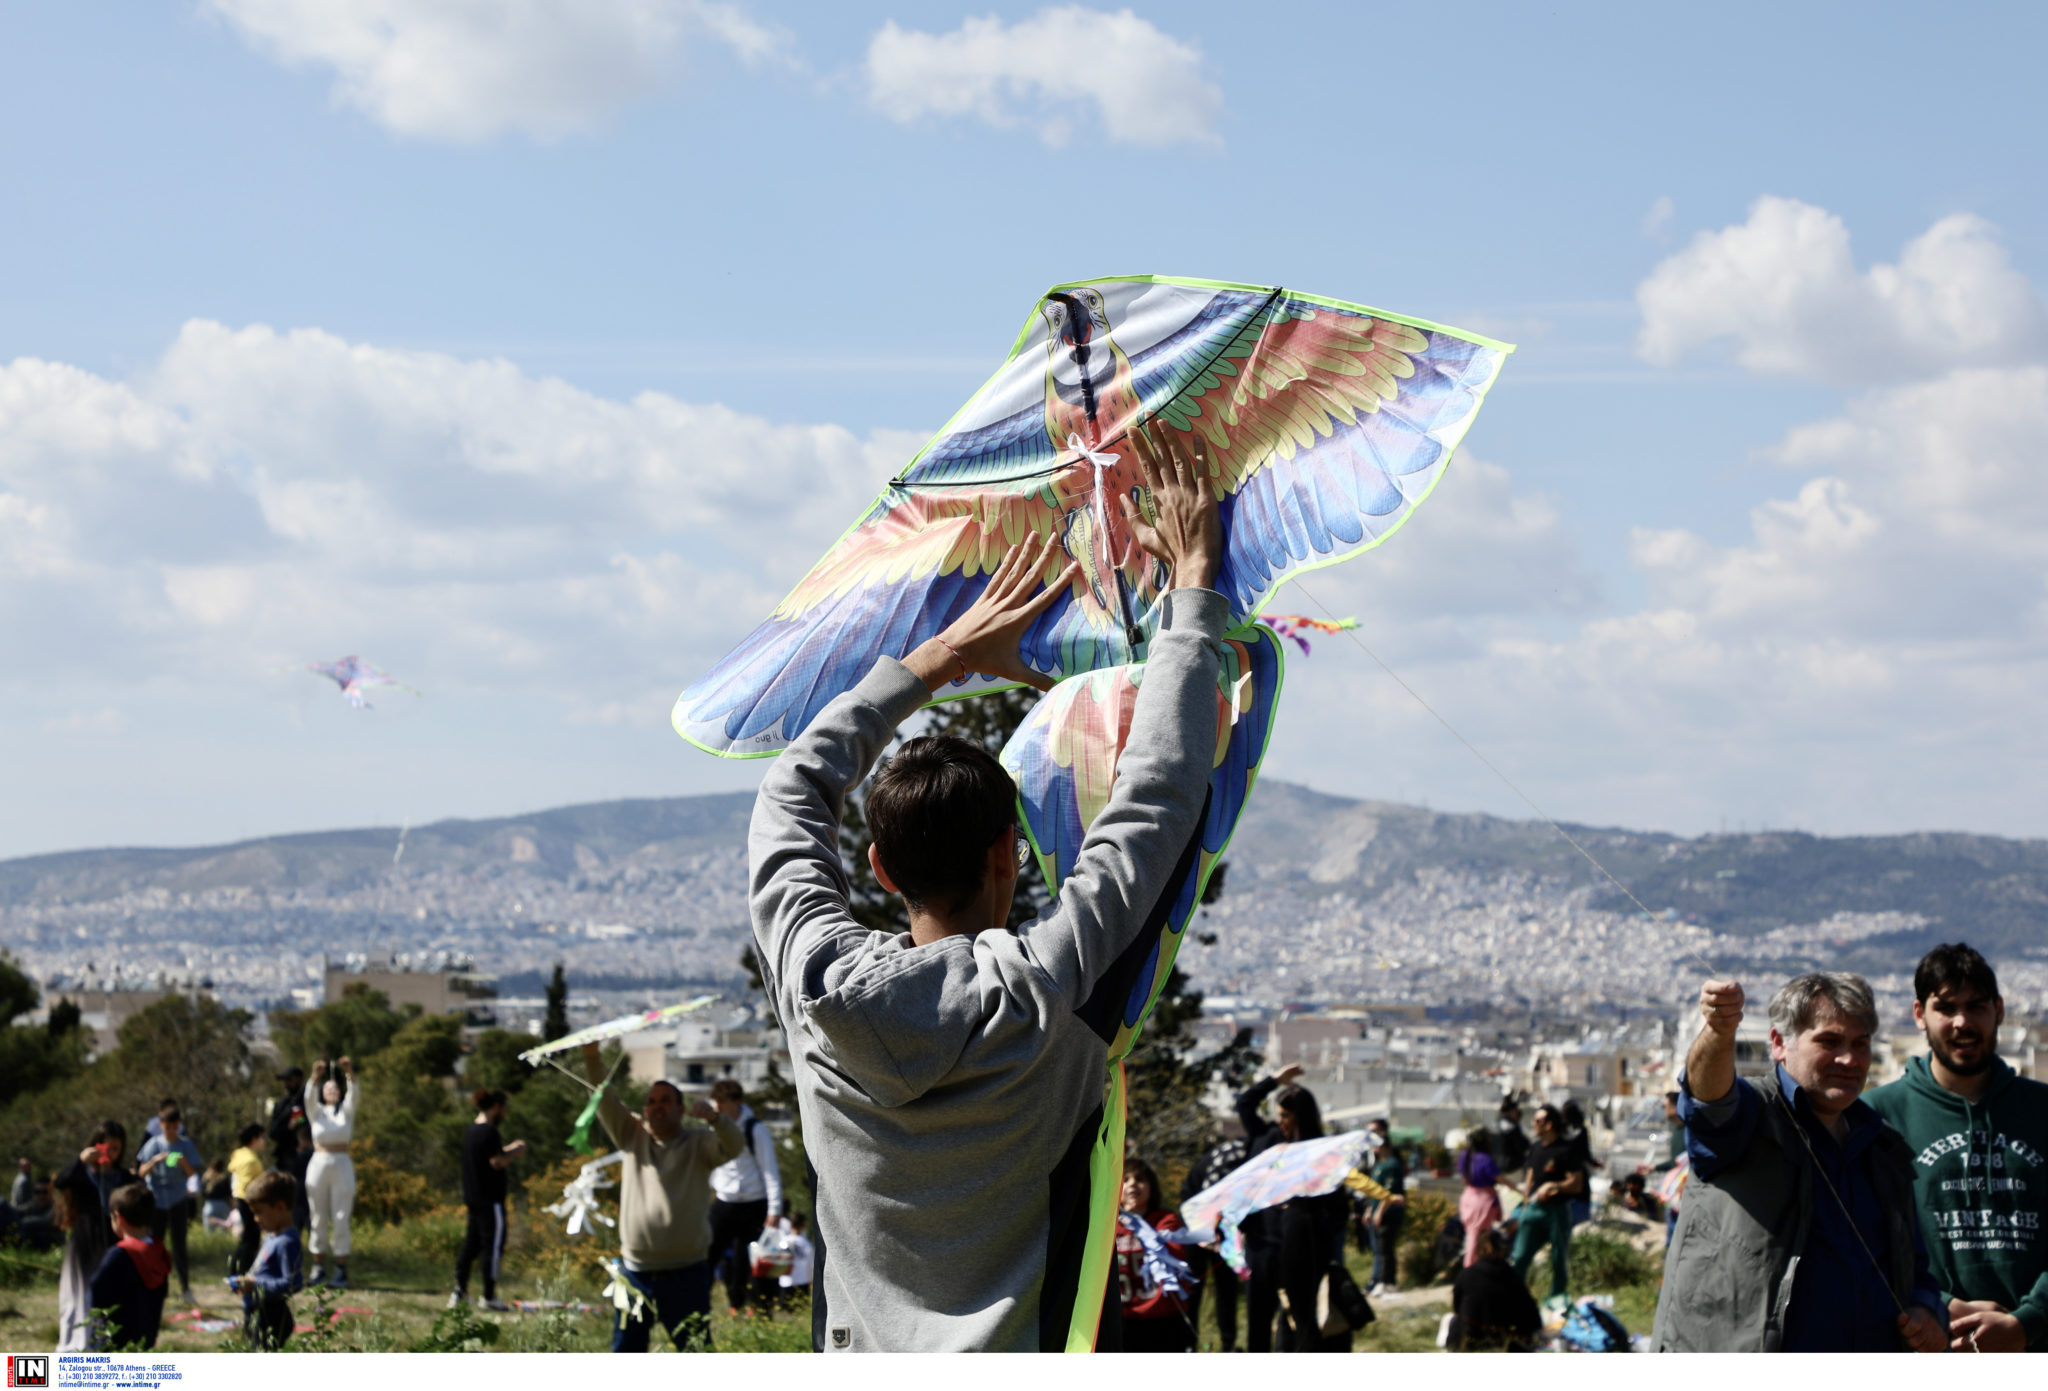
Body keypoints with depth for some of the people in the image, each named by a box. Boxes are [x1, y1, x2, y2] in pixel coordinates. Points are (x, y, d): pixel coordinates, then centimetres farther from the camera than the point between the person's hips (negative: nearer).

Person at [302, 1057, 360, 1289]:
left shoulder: (346, 1111, 10)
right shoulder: (316, 1111, 10)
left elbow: (354, 1094, -9)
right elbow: (310, 1097, -10)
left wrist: (350, 1074, -27)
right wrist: (316, 1076, -29)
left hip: (341, 1165, -1)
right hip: (318, 1163, 1)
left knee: (341, 1219, -4)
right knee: (318, 1220, 3)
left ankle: (341, 1270, -3)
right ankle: (318, 1268, 7)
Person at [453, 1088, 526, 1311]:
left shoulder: (470, 1130, 12)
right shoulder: (489, 1132, -16)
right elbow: (497, 1162, -21)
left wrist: (509, 1150, 14)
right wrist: (515, 1152, -7)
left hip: (473, 1198, 9)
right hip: (490, 1199, -9)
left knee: (471, 1242, 14)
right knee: (493, 1244, -1)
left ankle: (459, 1289, 14)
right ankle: (488, 1296, 2)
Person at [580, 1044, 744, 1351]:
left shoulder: (698, 1143, 2)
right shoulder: (633, 1136, 11)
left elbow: (735, 1145, -17)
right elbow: (605, 1101, 0)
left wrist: (714, 1117, -38)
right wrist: (592, 1058, -16)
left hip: (686, 1274, -3)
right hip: (637, 1271, 3)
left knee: (697, 1352, 0)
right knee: (624, 1351, 7)